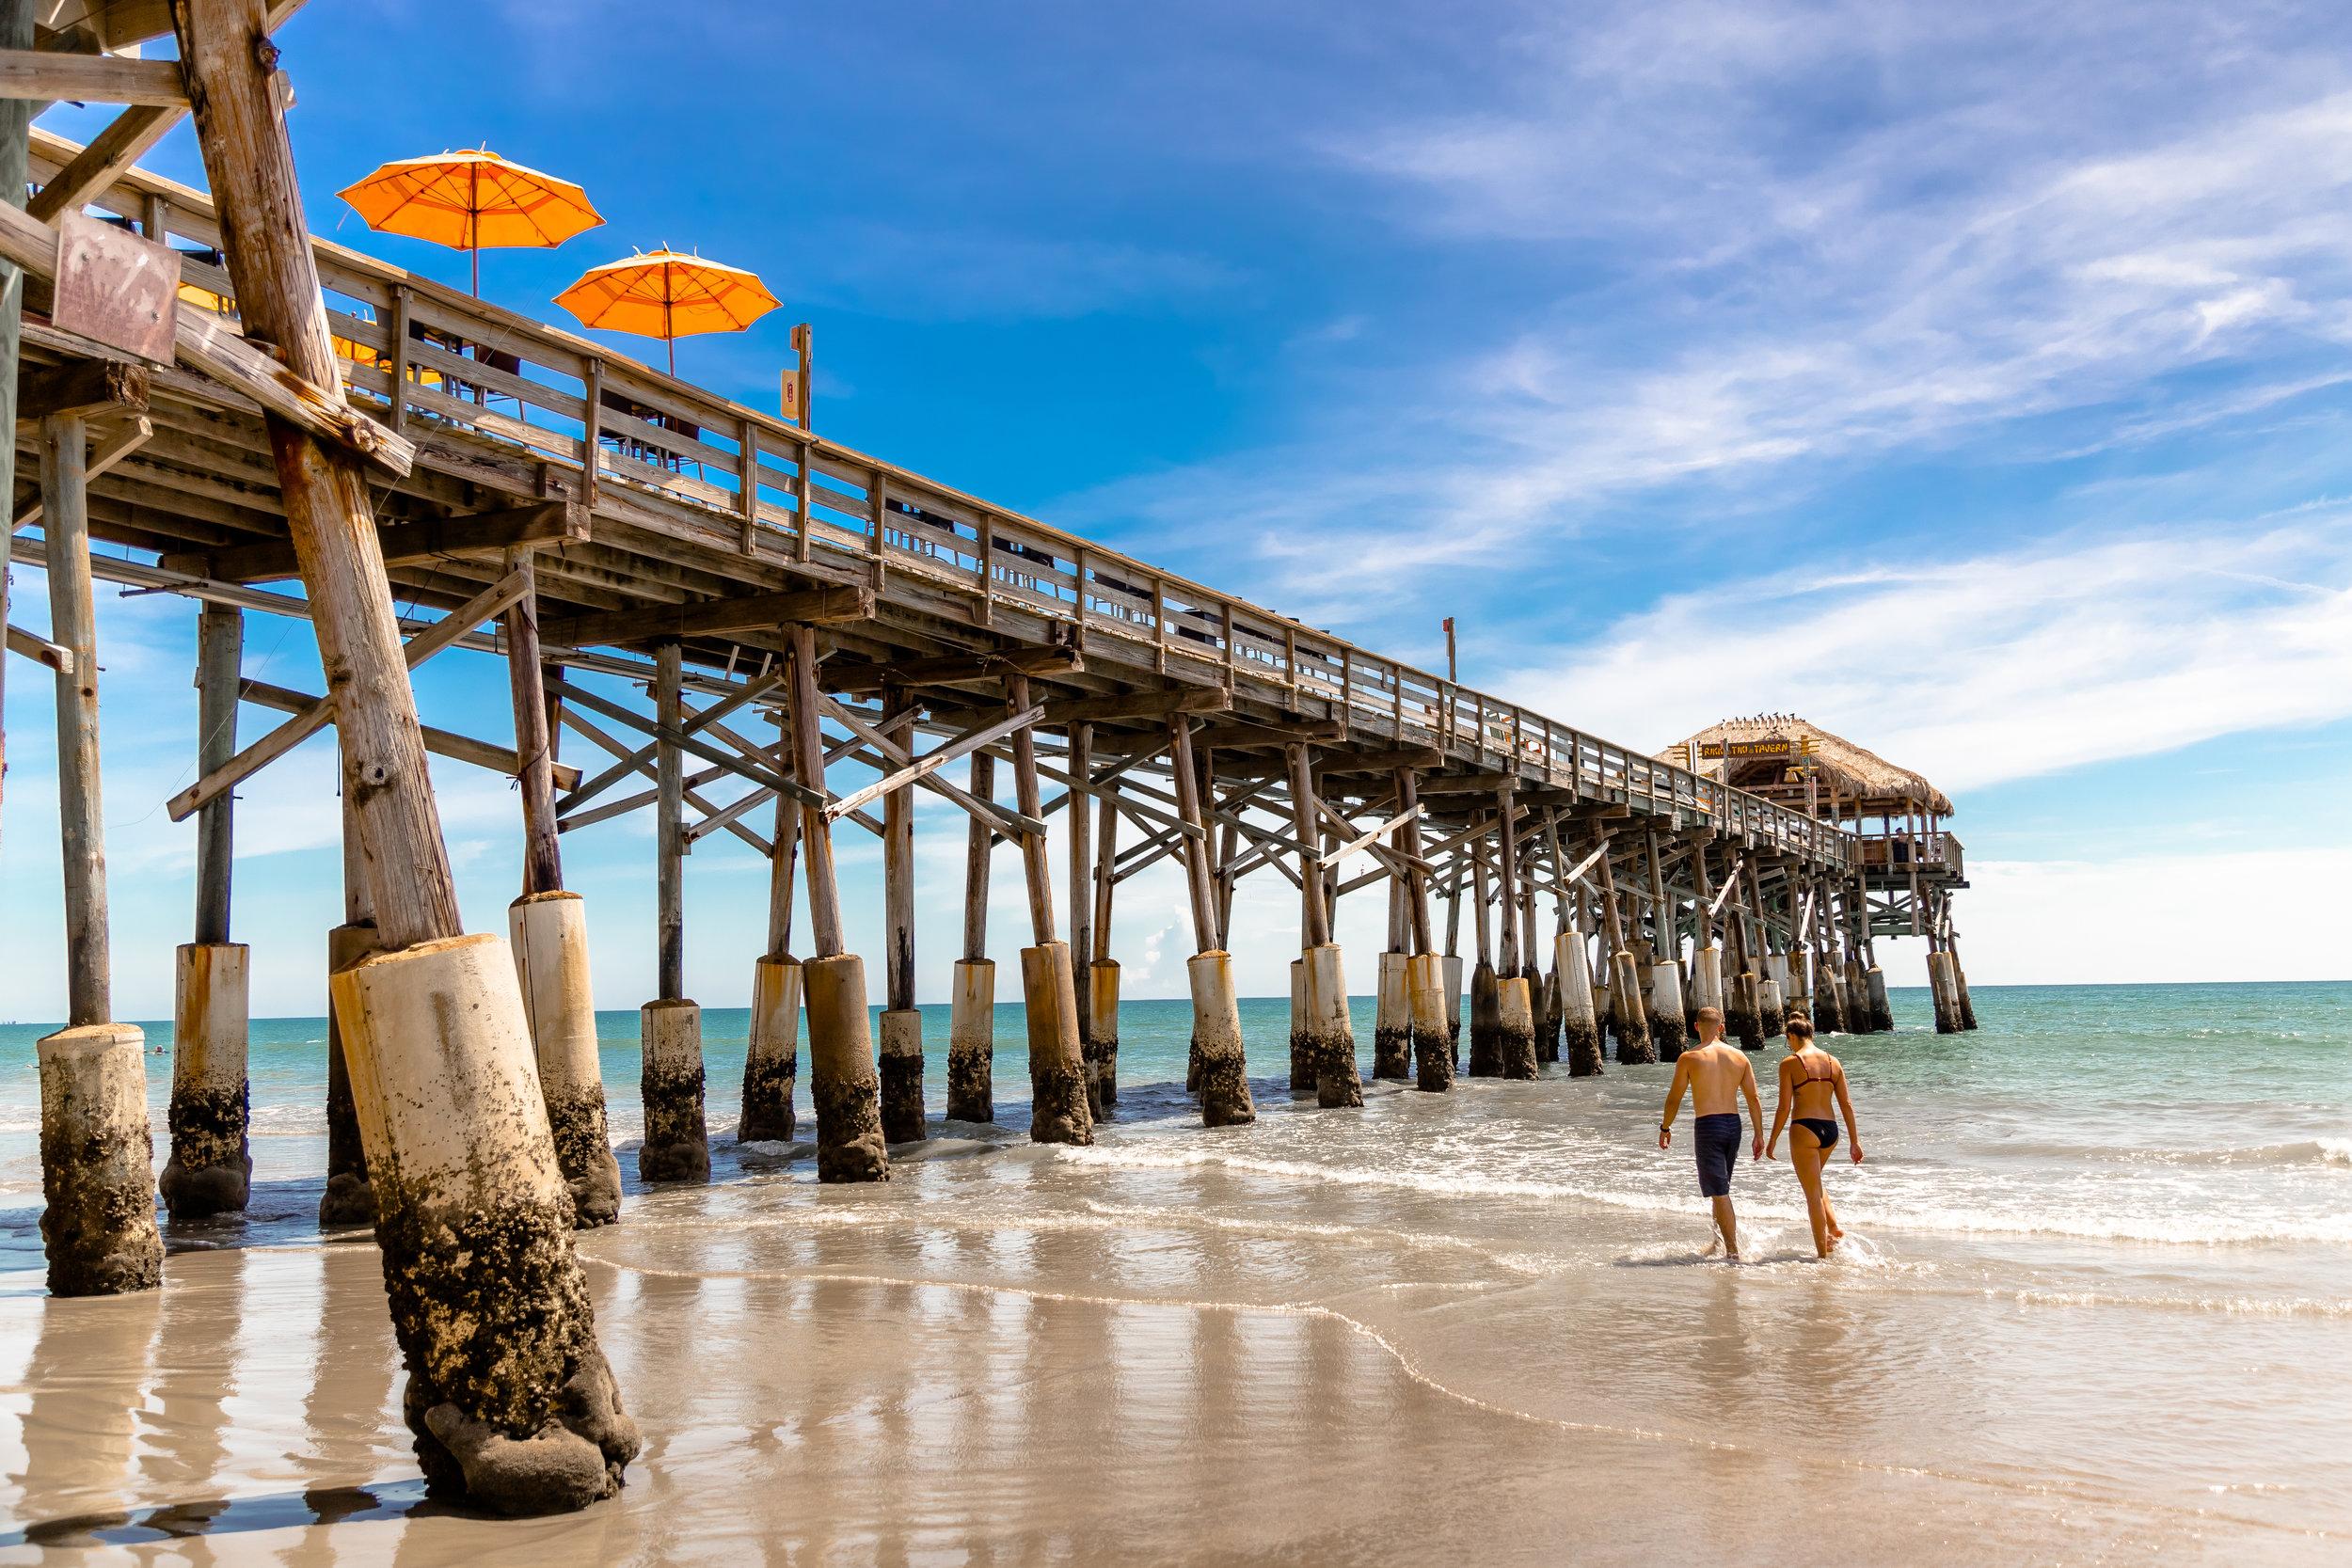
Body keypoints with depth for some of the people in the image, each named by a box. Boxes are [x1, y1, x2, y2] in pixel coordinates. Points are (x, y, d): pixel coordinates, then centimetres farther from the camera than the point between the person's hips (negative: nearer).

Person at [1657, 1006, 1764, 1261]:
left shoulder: (1689, 1058, -6)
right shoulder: (1739, 1056, 5)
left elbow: (1674, 1098, -1)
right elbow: (1754, 1099, 5)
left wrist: (1665, 1128, 12)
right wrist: (1759, 1135, 10)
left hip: (1707, 1125, -5)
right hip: (1733, 1125, 5)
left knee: (1719, 1192, -3)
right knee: (1721, 1189, 20)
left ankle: (1733, 1251, -7)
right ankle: (1719, 1242, 29)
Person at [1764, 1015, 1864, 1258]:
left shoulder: (1790, 1063, -6)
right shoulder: (1833, 1062, 8)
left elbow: (1784, 1107, -9)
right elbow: (1846, 1104, 8)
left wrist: (1772, 1140, 0)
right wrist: (1854, 1141, 13)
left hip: (1805, 1129, -6)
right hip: (1830, 1130, 6)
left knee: (1813, 1192, 3)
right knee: (1815, 1184, 28)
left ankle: (1823, 1252, 5)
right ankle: (1835, 1230, 13)